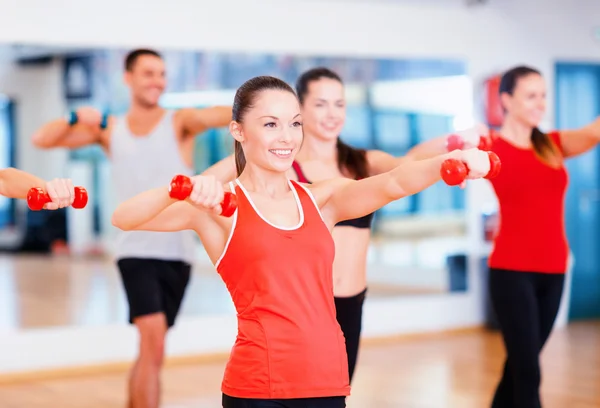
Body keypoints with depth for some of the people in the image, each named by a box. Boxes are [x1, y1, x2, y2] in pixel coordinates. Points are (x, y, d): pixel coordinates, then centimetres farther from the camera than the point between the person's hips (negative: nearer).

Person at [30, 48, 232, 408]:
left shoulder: (179, 123, 2)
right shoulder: (109, 129, 8)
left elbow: (215, 116, -20)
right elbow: (42, 139, 5)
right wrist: (77, 118, -13)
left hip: (177, 252, 1)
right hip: (136, 250, -1)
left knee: (151, 347, 14)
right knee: (154, 340, -19)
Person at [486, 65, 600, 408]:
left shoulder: (553, 145, 8)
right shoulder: (491, 148, -3)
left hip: (553, 270, 5)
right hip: (512, 270, -5)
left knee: (519, 363, 16)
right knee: (528, 370, -7)